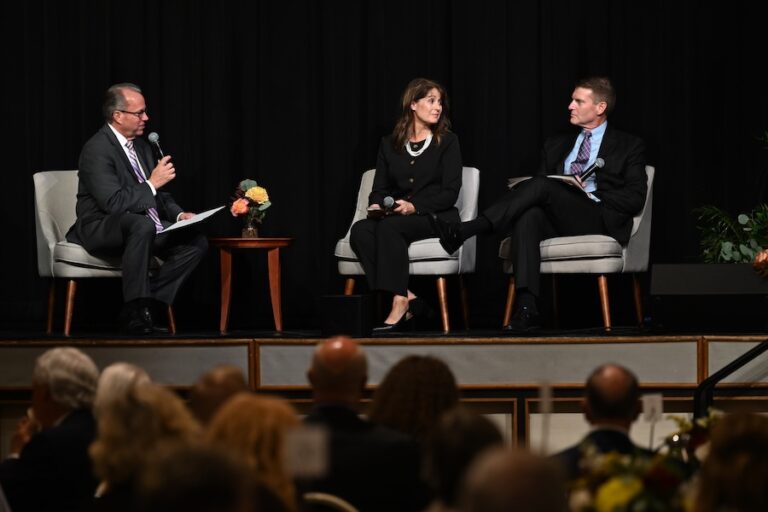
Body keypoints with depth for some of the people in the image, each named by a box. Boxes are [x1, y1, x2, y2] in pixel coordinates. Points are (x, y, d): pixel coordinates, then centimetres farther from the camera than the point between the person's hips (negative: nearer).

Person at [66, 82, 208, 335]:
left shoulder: (141, 147, 13)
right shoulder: (97, 149, -16)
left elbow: (159, 197, 19)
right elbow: (113, 202, -26)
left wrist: (179, 214, -1)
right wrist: (152, 184, -19)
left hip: (144, 227, 9)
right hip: (100, 229, -9)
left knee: (196, 242, -9)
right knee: (143, 224, -40)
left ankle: (144, 304, -11)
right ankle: (135, 312, -32)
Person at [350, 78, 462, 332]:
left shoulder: (447, 142, 6)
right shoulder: (389, 145, 16)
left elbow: (450, 193, -3)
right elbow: (379, 188, 15)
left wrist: (414, 206, -17)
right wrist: (376, 205, -9)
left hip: (436, 218, -4)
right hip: (396, 217, 4)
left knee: (389, 227, -35)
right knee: (360, 230, -29)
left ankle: (400, 303, -38)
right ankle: (408, 298, -33)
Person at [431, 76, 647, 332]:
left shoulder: (629, 146, 14)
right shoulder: (557, 145, 29)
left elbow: (635, 198, 2)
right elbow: (542, 182, 22)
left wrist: (592, 196, -10)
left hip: (600, 221, -4)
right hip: (556, 221, 4)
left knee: (541, 186, -30)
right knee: (528, 214, -35)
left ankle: (464, 232, -38)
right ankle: (526, 308, -47)